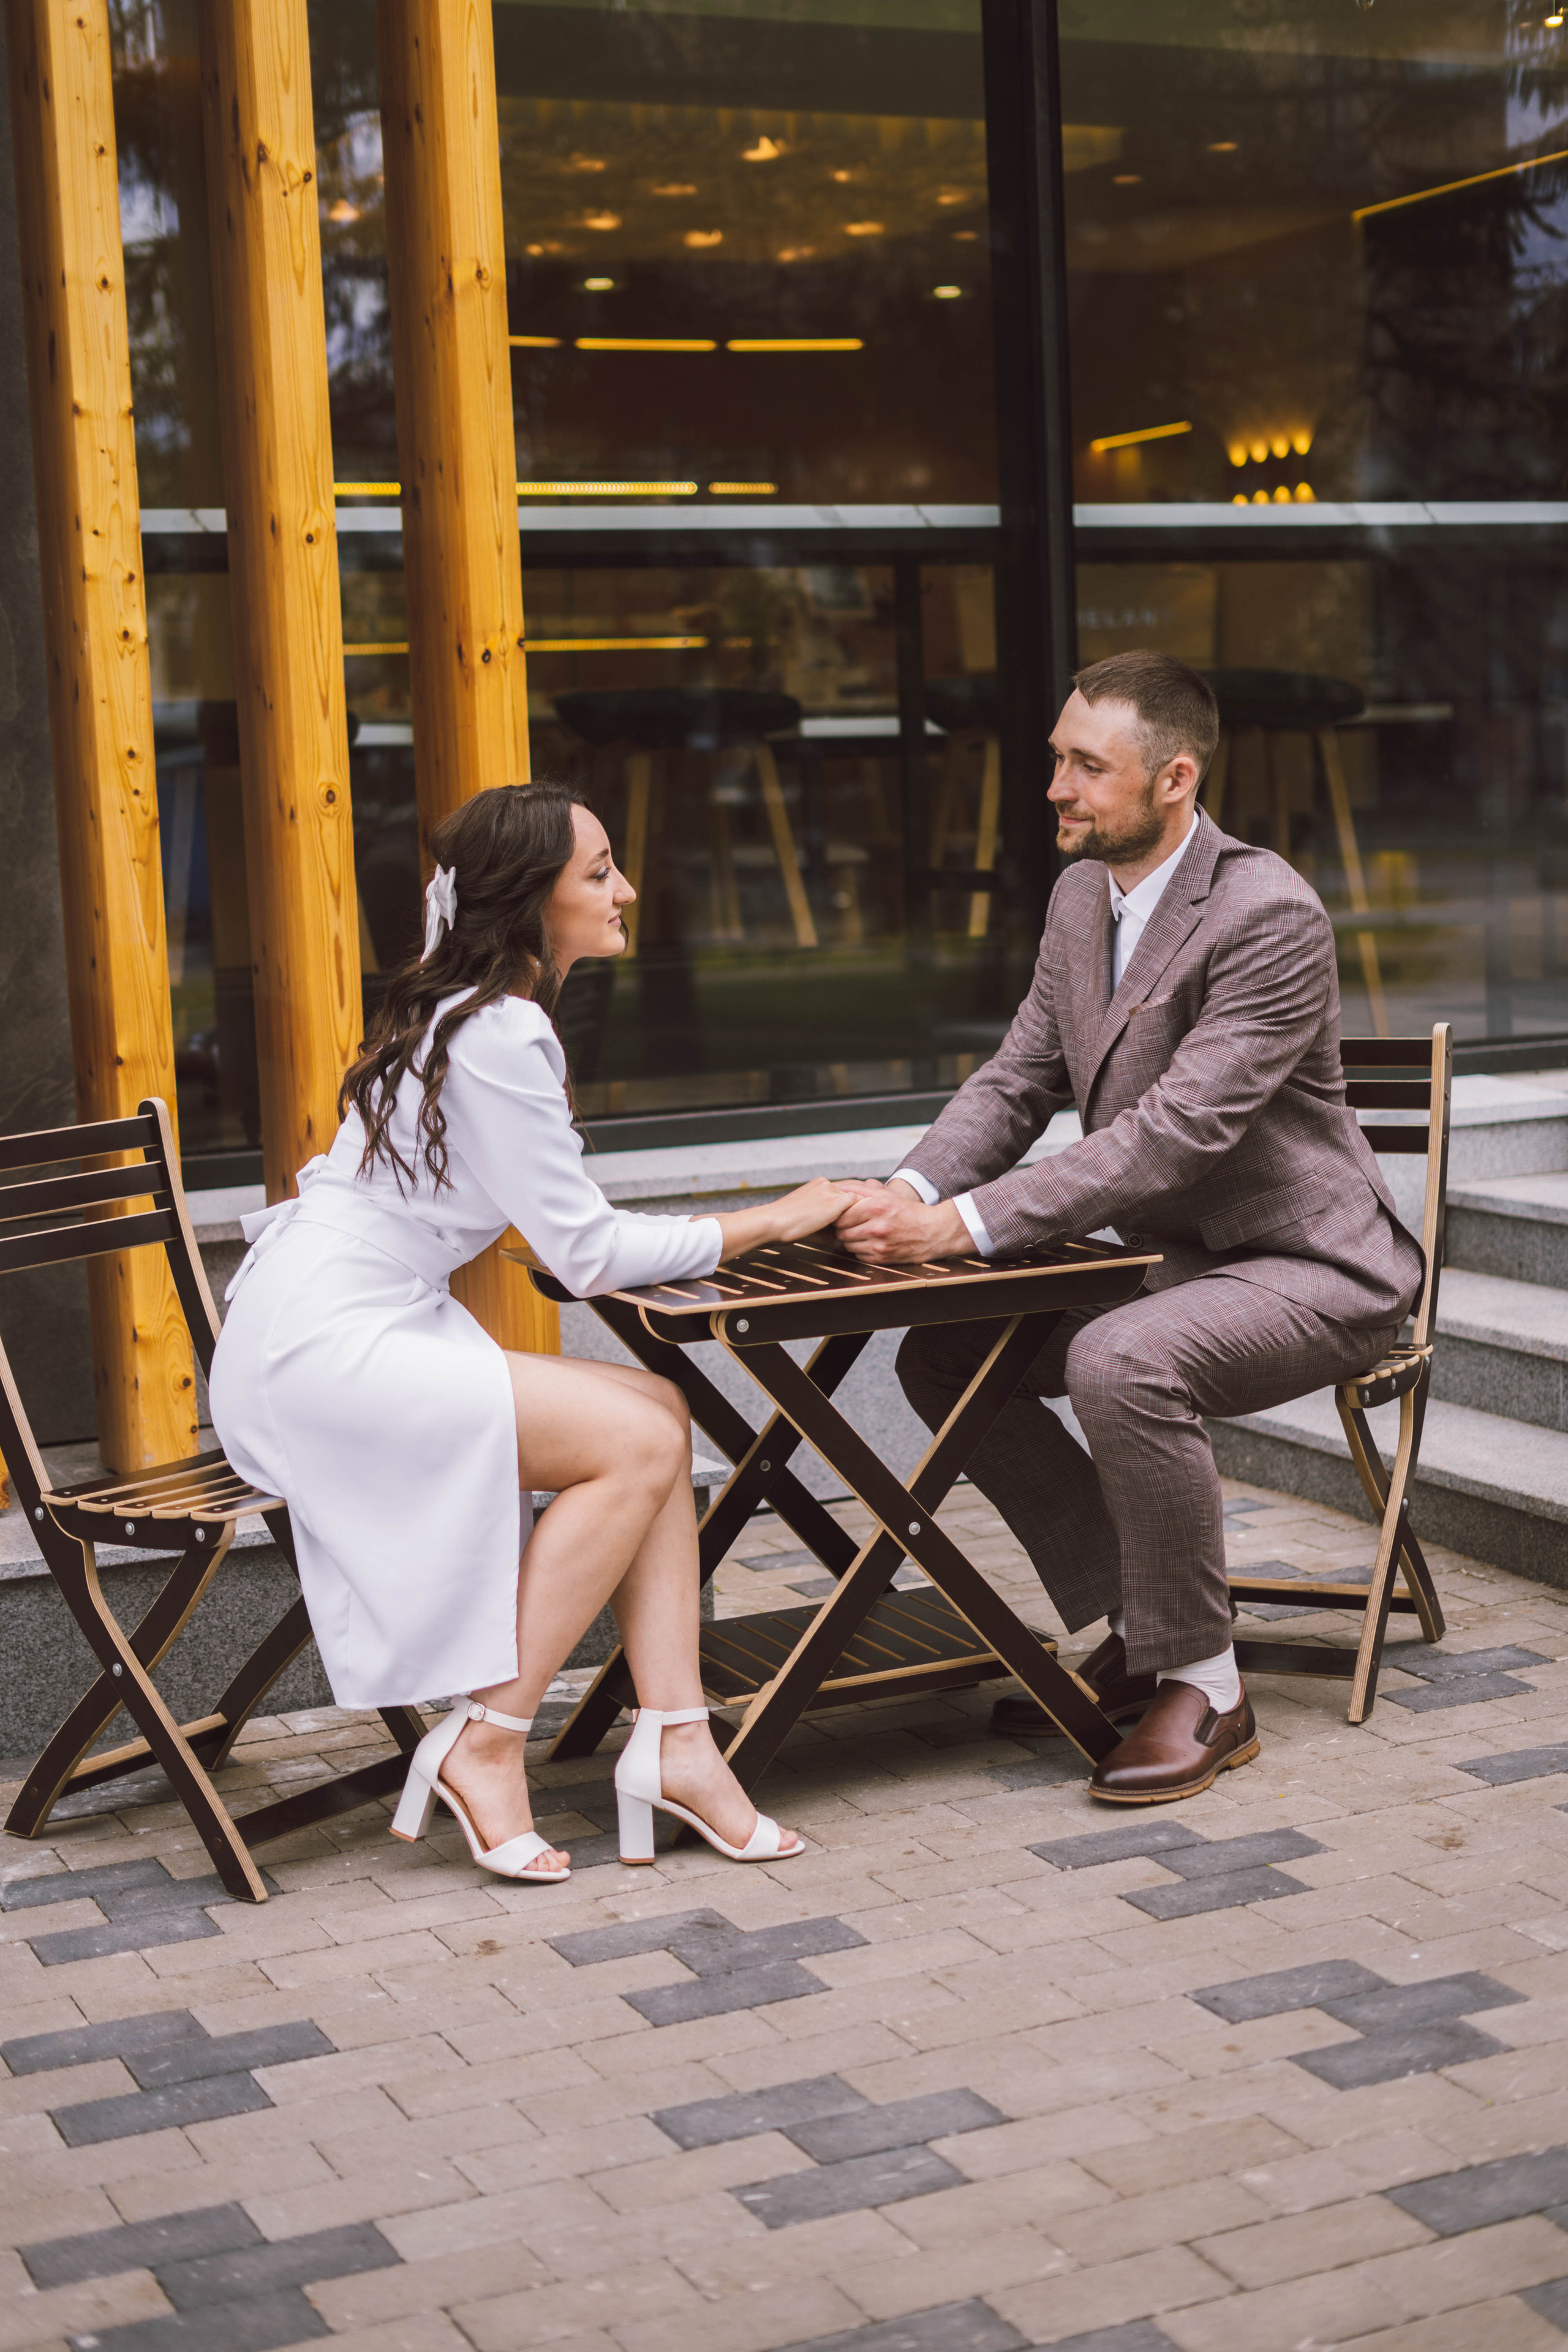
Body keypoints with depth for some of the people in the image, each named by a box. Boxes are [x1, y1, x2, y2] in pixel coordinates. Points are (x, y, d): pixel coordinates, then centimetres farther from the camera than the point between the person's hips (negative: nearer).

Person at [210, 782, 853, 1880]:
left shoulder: (468, 1010, 15)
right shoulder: (497, 1037, -16)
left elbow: (560, 1224, 21)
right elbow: (589, 1257, -14)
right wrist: (772, 1222, -6)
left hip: (370, 1328, 9)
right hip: (322, 1348, -9)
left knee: (660, 1411, -3)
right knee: (640, 1443, -17)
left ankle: (675, 1741, -7)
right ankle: (485, 1746, -10)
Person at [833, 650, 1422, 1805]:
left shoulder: (1272, 916, -24)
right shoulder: (1081, 895, 4)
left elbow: (1177, 1131, -31)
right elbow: (1016, 1082, 6)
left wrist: (969, 1222, -34)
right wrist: (914, 1194, -14)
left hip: (1309, 1267, -9)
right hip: (1170, 1260, 9)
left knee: (1123, 1363, -35)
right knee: (940, 1354, -1)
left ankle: (1205, 1681, -14)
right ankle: (1138, 1621, 9)